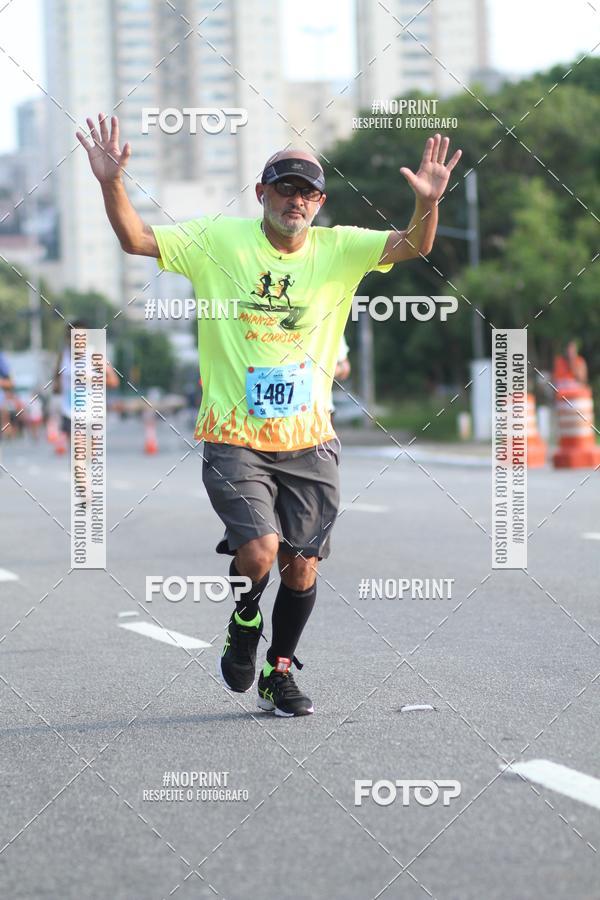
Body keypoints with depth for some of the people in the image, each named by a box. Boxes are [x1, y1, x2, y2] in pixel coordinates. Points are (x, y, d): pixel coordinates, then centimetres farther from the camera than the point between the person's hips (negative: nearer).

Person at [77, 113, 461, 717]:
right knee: (259, 552, -19)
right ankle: (243, 627, 15)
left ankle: (279, 672, 29)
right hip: (234, 440, -3)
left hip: (310, 442, 3)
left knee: (301, 567, 5)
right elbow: (136, 239, -6)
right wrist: (112, 184, -22)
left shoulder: (338, 249, 2)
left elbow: (412, 246, -8)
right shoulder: (219, 240, -3)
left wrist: (427, 204, -28)